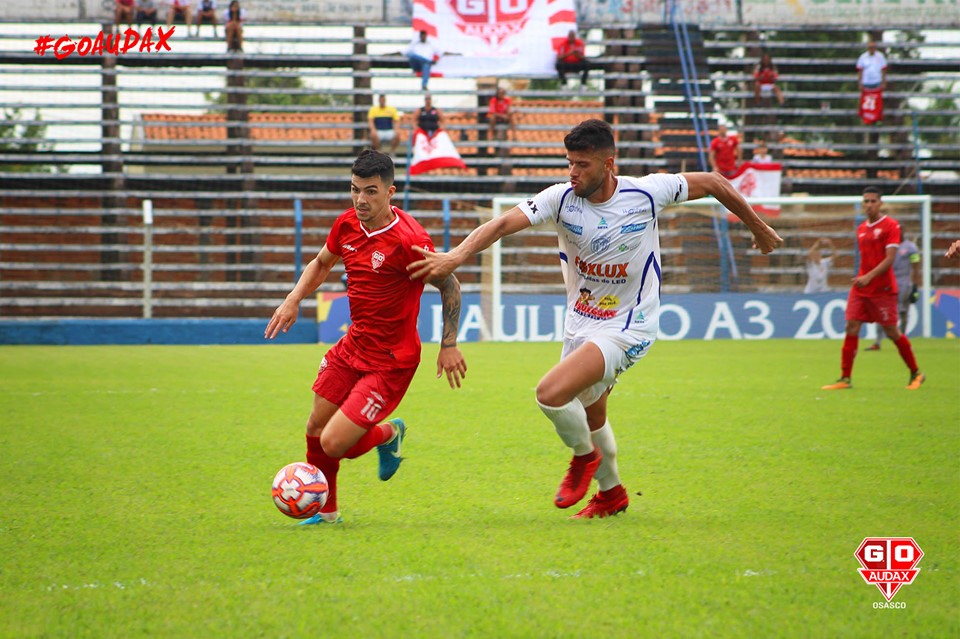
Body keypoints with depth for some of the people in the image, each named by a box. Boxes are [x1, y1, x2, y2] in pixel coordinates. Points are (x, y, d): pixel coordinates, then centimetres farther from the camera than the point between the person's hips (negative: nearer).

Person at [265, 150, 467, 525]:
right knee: (316, 429, 13)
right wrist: (293, 300, 6)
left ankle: (388, 435, 20)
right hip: (353, 346, 7)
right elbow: (321, 263, 20)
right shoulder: (347, 224, -1)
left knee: (334, 444, -12)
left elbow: (449, 286, -11)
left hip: (391, 362, -7)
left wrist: (449, 345, -12)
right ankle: (325, 511, 35)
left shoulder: (407, 240, -23)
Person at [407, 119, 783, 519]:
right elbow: (503, 223, -24)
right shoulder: (561, 199, -12)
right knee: (590, 415, 21)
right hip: (580, 324, 5)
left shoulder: (647, 193, -17)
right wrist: (456, 257, -41)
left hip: (627, 327, -5)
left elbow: (713, 183, -3)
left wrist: (757, 227, 10)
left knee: (551, 393, -23)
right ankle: (612, 493, 47)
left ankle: (585, 456, 7)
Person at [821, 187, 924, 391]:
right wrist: (859, 278, 16)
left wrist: (868, 277, -22)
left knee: (892, 332, -1)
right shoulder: (861, 228, 14)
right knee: (851, 328, -5)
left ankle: (916, 374, 15)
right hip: (861, 289, 6)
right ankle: (845, 378, -5)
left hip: (883, 288, -6)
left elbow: (889, 259, -15)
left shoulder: (890, 226, -7)